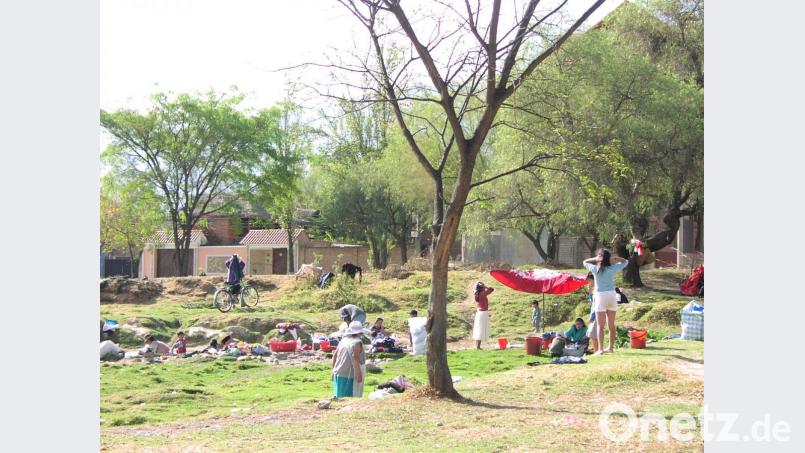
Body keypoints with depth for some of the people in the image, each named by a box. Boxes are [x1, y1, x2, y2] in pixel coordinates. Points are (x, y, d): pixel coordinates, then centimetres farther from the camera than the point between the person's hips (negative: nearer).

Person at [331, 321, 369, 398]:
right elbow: (355, 357, -20)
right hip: (350, 375, -8)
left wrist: (334, 371, 23)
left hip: (338, 374, 8)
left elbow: (335, 356, 14)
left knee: (340, 397, 11)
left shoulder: (343, 340, 11)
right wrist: (359, 373, -19)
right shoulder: (357, 342, -11)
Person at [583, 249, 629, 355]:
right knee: (611, 324, 12)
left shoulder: (595, 269, -5)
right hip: (612, 295, 2)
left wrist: (595, 259, -3)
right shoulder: (613, 269, -2)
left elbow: (585, 262, 14)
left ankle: (600, 349, -7)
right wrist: (614, 258, -2)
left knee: (600, 325, -1)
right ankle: (611, 347, 19)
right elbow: (625, 262, 14)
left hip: (600, 296, -2)